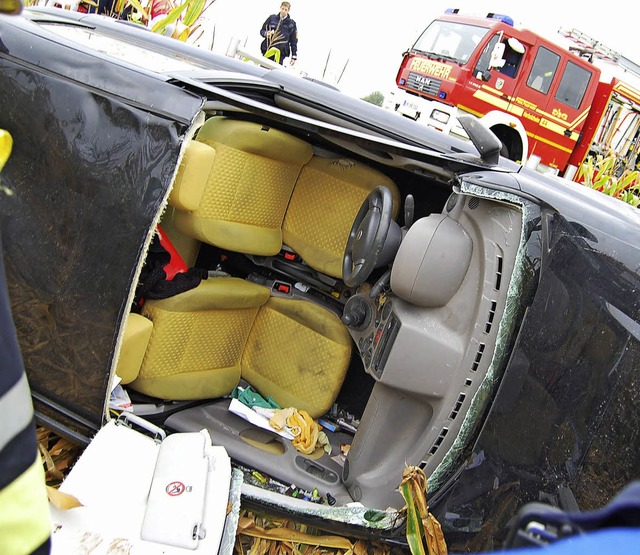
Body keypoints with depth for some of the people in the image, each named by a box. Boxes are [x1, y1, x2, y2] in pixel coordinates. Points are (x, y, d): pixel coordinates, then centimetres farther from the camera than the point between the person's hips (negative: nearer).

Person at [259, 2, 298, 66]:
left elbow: (294, 42, 10)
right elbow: (262, 30, 15)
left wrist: (294, 57, 3)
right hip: (267, 50, 2)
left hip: (280, 52, -2)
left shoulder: (292, 24, 8)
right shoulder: (272, 18, 10)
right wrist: (266, 33, -9)